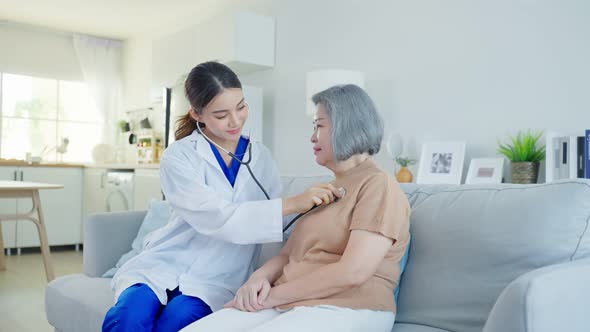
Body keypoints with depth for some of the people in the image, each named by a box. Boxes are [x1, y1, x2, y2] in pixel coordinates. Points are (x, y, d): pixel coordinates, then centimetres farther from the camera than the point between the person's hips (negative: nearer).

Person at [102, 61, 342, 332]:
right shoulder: (178, 157, -7)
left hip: (218, 277, 2)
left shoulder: (261, 158, 6)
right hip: (165, 264, -1)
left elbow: (274, 220, 6)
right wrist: (294, 203, -27)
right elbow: (216, 218, -21)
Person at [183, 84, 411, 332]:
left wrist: (273, 295, -11)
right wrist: (260, 278, -5)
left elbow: (352, 272, -17)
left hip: (344, 310, -7)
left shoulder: (379, 186, -4)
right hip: (288, 304, 8)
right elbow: (288, 255, 17)